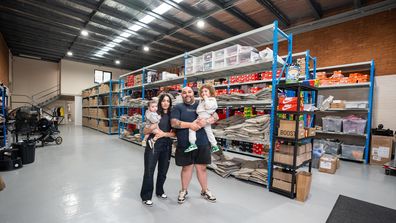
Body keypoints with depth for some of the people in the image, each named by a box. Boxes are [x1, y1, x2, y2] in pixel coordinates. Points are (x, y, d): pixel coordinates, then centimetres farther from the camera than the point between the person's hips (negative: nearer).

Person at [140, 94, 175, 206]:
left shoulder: (172, 116, 4)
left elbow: (174, 133, -1)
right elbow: (145, 131, -3)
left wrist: (164, 134, -16)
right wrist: (151, 128, -23)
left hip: (166, 146, 3)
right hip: (153, 145, -3)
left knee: (163, 170, 15)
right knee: (149, 171, 1)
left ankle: (160, 191, 38)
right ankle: (146, 196, 20)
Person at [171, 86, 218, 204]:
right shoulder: (177, 107, 4)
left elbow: (216, 116, 2)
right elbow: (174, 123, -10)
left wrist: (205, 121, -19)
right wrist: (190, 125, -22)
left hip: (202, 143, 2)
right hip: (185, 144, -1)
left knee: (202, 167, 14)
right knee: (187, 167, 12)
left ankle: (205, 191, 36)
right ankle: (184, 191, 35)